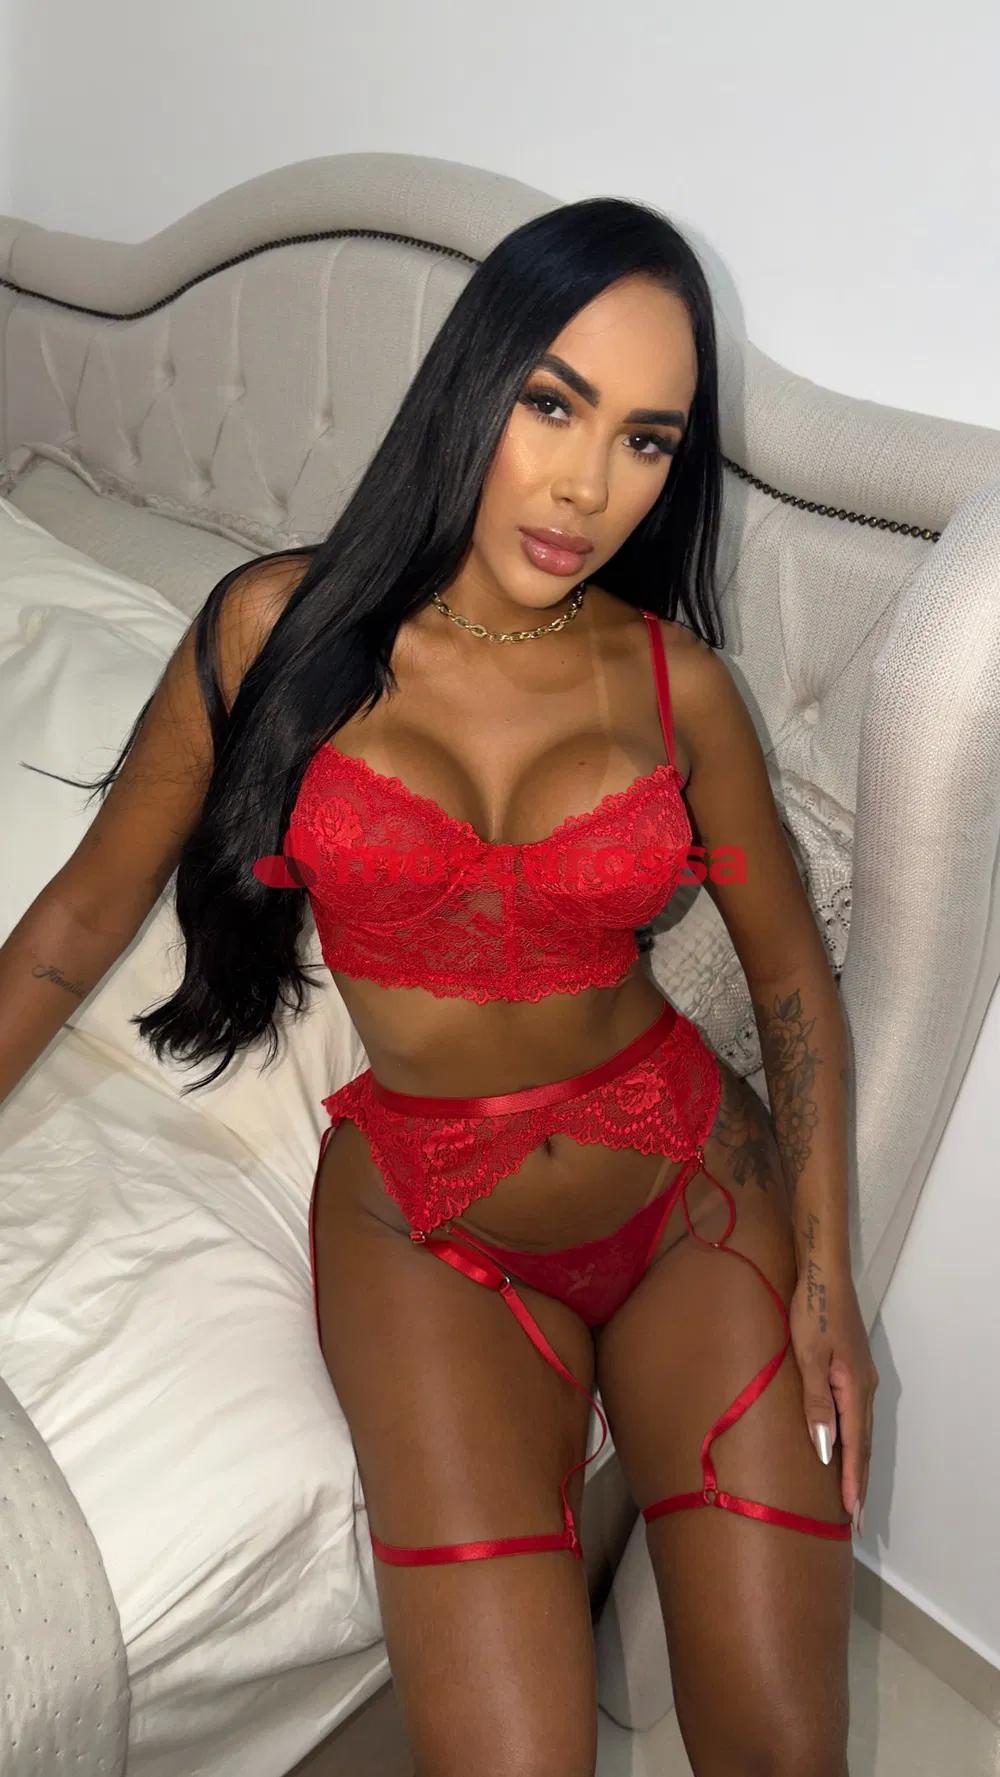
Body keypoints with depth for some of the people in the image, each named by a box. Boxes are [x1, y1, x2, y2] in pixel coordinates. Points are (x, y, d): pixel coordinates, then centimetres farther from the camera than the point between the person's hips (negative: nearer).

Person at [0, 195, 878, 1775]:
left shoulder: (677, 682, -4)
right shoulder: (283, 624, -8)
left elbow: (793, 974, 5)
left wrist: (825, 1264, -2)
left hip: (693, 1182, 2)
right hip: (425, 1224, -1)